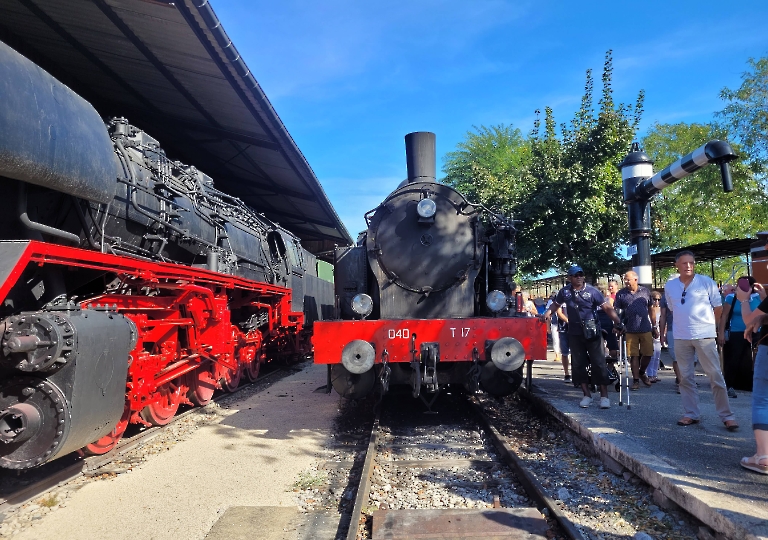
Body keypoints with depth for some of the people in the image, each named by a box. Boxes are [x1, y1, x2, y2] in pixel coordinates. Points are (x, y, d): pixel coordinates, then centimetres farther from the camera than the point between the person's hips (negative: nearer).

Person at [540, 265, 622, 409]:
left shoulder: (592, 291, -8)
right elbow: (556, 304, 16)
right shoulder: (565, 291, 1)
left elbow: (607, 308, -11)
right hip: (574, 333, 3)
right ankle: (587, 395, 17)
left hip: (592, 332, -3)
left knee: (598, 363, -3)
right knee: (578, 364, 6)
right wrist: (548, 313, -1)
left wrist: (618, 322, -21)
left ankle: (604, 396, 4)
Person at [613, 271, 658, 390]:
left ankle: (642, 373, 32)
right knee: (634, 356, 2)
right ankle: (636, 380, 12)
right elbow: (616, 311, 0)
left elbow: (651, 309, 11)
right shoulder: (620, 294, 1)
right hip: (630, 330, -1)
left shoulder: (645, 291, 5)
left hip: (646, 329, 1)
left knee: (648, 354, 6)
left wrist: (654, 326, 11)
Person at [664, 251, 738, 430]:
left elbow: (718, 307, 5)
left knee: (715, 376, -2)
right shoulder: (669, 286, 4)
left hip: (705, 335, -3)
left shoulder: (706, 282, -3)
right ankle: (691, 414, 17)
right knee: (686, 377, 8)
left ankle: (727, 416, 8)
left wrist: (708, 324, 12)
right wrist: (685, 323, 13)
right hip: (681, 337, 3)